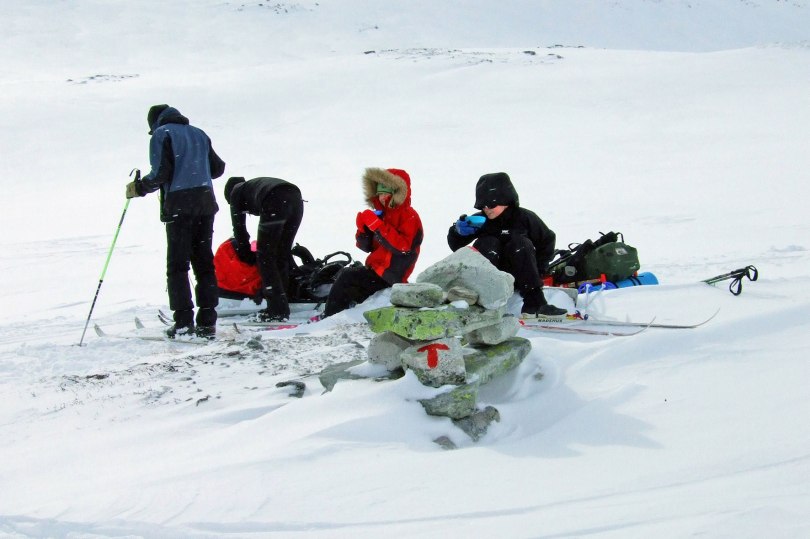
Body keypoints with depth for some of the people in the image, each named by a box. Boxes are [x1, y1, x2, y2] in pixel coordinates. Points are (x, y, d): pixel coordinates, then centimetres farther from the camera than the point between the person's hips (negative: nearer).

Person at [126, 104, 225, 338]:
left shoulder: (161, 135, 1)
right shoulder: (198, 134, 19)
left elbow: (161, 173, -10)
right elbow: (218, 168, 20)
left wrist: (138, 187, 4)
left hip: (179, 204, -6)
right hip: (205, 202, 6)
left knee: (177, 265, -2)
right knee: (204, 263, 9)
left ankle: (184, 321, -9)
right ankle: (207, 321, 4)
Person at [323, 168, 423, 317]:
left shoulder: (409, 216, -9)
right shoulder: (383, 214, 17)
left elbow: (403, 246, -25)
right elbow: (366, 246, 17)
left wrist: (377, 226, -27)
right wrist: (362, 229, -5)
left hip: (389, 276, -10)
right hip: (376, 270, 10)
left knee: (346, 278, -17)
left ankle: (329, 318, -11)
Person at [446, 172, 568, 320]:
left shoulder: (524, 218, -7)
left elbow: (547, 240, 3)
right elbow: (456, 246, 0)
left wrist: (536, 269, -4)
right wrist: (458, 231, -22)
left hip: (519, 277, 0)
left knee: (521, 243, -24)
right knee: (487, 243, -21)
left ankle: (534, 304, -35)